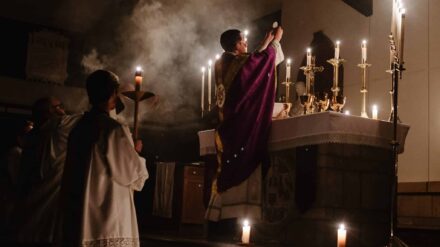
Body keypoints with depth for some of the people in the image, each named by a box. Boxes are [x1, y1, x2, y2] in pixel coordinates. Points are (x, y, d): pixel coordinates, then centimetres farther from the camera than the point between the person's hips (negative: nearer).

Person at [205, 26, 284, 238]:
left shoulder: (224, 64, 15)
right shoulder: (238, 62, -9)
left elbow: (255, 61, 27)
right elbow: (265, 58, -2)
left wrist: (267, 42, 33)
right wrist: (275, 40, 16)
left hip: (228, 123, 9)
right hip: (242, 122, -9)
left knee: (228, 170, 8)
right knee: (241, 168, -8)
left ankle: (218, 220, 7)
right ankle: (231, 219, -10)